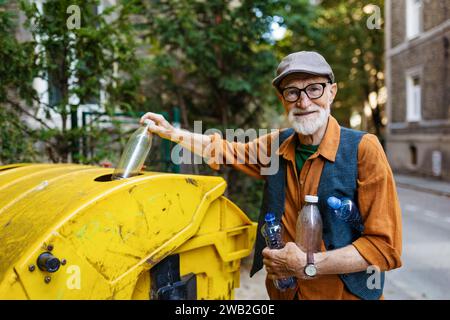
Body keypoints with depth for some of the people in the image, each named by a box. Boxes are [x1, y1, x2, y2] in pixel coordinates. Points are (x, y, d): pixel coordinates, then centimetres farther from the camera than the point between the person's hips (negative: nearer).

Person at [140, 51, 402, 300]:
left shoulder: (362, 149, -17)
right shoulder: (277, 145, -2)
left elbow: (385, 246, -20)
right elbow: (225, 151, 18)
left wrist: (308, 265, -23)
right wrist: (171, 132, 14)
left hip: (344, 293, -4)